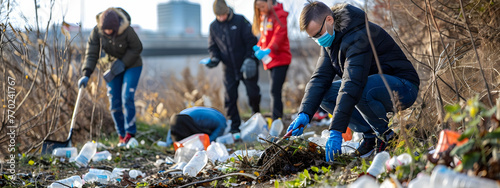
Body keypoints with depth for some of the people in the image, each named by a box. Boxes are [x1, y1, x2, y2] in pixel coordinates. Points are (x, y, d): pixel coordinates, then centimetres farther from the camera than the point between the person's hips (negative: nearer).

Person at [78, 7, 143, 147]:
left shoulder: (126, 30, -27)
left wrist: (123, 63, -21)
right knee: (114, 103, -1)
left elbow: (137, 48, -15)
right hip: (113, 67, 4)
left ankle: (130, 134, -10)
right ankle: (121, 136, 9)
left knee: (127, 98, -17)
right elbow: (91, 55, -18)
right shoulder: (97, 32, -18)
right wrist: (86, 75, -28)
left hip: (131, 66, -4)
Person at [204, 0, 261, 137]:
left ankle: (256, 115, 28)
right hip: (229, 69, 3)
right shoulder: (213, 26, 3)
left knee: (253, 93, -1)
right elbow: (213, 46, 12)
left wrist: (249, 58, -16)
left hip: (246, 66, -3)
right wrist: (214, 58, -8)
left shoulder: (240, 21, -8)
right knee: (230, 98, 0)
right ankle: (234, 127, 9)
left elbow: (251, 41, -7)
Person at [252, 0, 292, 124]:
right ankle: (278, 119, 14)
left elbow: (279, 35, -19)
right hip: (270, 60, 8)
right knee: (275, 91, 10)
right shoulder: (263, 17, 17)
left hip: (280, 59, -8)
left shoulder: (279, 15, -9)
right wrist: (259, 46, 1)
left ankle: (277, 120, -15)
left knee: (275, 90, -15)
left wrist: (268, 50, -31)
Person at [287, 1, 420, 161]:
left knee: (362, 91, -38)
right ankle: (370, 135, -3)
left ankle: (384, 136, -12)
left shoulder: (359, 36, -27)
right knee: (324, 93, -4)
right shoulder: (331, 40, 3)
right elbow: (320, 77, -1)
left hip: (403, 87, -9)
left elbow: (353, 84, -36)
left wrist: (336, 130, -40)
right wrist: (305, 113, -17)